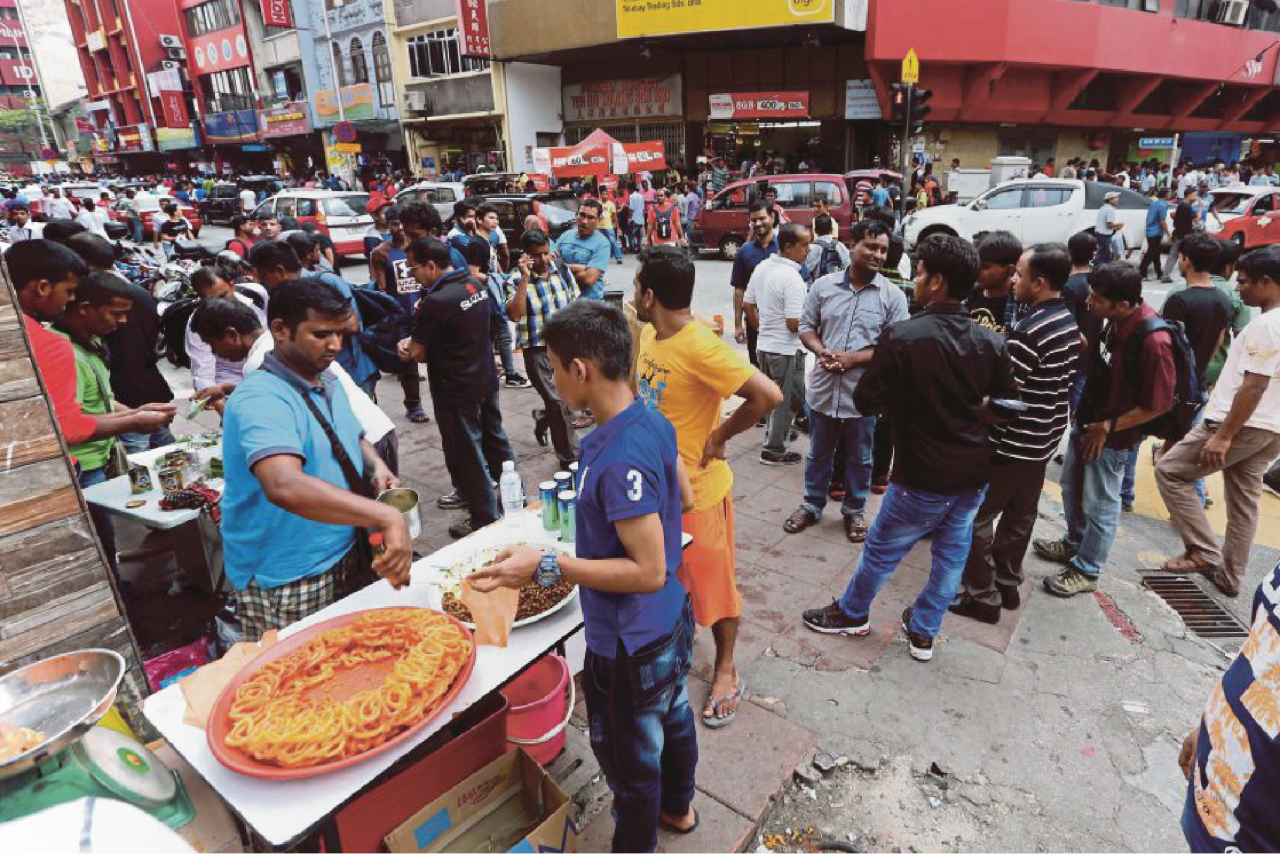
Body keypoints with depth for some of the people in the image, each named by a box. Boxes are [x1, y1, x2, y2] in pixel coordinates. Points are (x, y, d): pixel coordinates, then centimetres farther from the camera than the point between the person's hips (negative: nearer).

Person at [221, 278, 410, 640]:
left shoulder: (328, 382, 5)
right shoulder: (260, 399, -24)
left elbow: (354, 437, 21)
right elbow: (284, 486, -41)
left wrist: (376, 465, -2)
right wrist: (387, 517, -49)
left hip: (347, 558, 8)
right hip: (286, 587, -8)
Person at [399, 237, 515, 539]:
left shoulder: (437, 301, -22)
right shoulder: (475, 285, 4)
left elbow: (417, 353, -15)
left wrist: (410, 346, 7)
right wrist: (415, 342, 3)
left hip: (456, 391, -8)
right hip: (486, 380, 8)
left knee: (467, 457, 5)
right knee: (495, 441, 22)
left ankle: (484, 520, 16)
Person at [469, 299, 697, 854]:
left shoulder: (619, 459, -33)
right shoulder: (654, 423, -6)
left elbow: (649, 572, -30)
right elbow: (684, 498, 9)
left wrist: (548, 567, -31)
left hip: (630, 643, -9)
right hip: (672, 622, 9)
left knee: (632, 763, 16)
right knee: (672, 718, 32)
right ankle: (678, 807, 58)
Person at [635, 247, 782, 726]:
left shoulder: (700, 348, -27)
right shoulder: (648, 335, 0)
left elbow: (768, 395, -33)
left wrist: (720, 437, -22)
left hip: (696, 489, -8)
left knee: (713, 582, 11)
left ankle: (726, 671, 31)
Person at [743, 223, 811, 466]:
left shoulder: (762, 267, 2)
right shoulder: (792, 278, -23)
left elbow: (747, 304, 11)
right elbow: (794, 324, -24)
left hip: (763, 344, 8)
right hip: (786, 349, -8)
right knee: (786, 401, 8)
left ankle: (775, 435, 37)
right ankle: (775, 450, 17)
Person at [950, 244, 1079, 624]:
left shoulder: (1029, 330, -24)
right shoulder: (1070, 322, 6)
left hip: (1013, 442, -9)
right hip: (1044, 438, 9)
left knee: (977, 517, 3)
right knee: (1020, 516, 19)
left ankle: (982, 596, 11)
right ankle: (1007, 583, 33)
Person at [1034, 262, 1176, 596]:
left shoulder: (1153, 341, -28)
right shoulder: (1111, 320, -7)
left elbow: (1158, 404, -22)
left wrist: (1107, 427, -16)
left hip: (1111, 436, -8)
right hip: (1085, 420, 8)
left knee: (1099, 505, 10)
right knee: (1072, 488, 24)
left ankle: (1086, 571, 28)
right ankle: (1074, 543, 47)